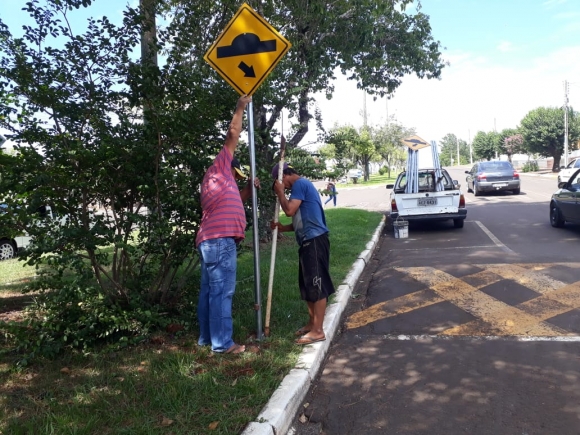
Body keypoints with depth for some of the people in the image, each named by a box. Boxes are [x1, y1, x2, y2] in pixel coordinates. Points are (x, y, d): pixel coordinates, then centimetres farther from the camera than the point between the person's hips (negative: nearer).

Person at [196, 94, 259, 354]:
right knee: (222, 292, -8)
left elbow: (235, 199, 40)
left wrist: (250, 188, 25)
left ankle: (206, 338, 21)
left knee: (209, 291, 13)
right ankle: (222, 343, -4)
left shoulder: (218, 183, 27)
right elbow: (233, 134, 3)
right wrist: (240, 108, 13)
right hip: (220, 241, -10)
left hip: (210, 241, 10)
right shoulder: (218, 169, 4)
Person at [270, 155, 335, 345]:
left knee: (317, 286, -6)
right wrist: (283, 228, 10)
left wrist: (280, 192, -3)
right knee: (308, 285, 16)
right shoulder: (301, 186, 22)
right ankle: (312, 323, 27)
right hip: (308, 241, 11)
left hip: (315, 240, -11)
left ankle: (318, 331, -1)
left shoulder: (300, 184, -9)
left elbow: (289, 210, -18)